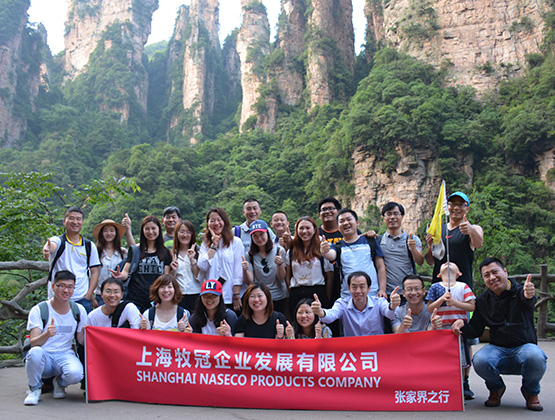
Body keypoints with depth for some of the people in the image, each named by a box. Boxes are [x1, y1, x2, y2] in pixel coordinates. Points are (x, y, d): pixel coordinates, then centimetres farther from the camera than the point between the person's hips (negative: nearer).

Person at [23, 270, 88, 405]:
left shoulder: (79, 310, 2)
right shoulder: (38, 310, -6)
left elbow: (81, 341, 7)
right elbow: (33, 343, -14)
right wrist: (46, 335, -36)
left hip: (65, 355, 1)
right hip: (44, 357, -1)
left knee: (75, 374, -33)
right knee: (35, 352, -36)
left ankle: (60, 383, 7)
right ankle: (34, 389, -6)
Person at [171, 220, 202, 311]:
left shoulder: (198, 253, 4)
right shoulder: (172, 254, 9)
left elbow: (200, 278, -4)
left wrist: (192, 259, -11)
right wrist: (173, 271, -6)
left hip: (195, 295, -1)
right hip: (178, 296, 1)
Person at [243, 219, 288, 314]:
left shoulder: (279, 251, -2)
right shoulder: (250, 255, 2)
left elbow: (281, 278, -3)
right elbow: (250, 282, -3)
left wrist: (280, 264, -20)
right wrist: (245, 271, -21)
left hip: (279, 298, 0)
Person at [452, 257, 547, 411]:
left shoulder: (520, 291, -5)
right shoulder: (483, 301, 7)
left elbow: (527, 299, -31)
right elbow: (476, 330, 9)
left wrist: (528, 294, -58)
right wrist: (463, 324, -15)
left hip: (524, 346, -2)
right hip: (497, 348, 2)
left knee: (535, 358, -37)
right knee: (479, 361, -31)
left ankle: (531, 391, 0)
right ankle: (496, 389, 7)